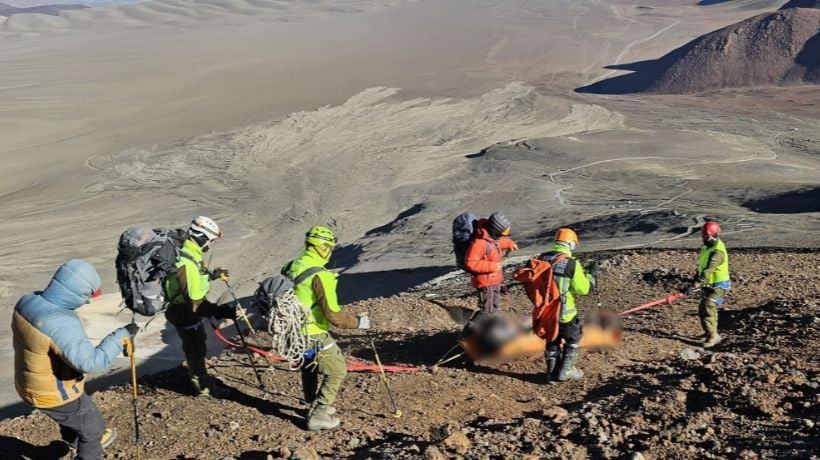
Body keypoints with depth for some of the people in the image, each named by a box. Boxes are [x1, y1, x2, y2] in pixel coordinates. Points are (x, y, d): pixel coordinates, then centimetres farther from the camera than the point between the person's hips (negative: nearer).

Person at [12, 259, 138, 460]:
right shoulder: (61, 324, -38)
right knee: (92, 426, 18)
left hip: (30, 385, 8)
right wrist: (120, 335, -34)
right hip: (56, 393, -8)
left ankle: (77, 442, 63)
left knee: (71, 418, 37)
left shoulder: (27, 302, -12)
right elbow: (91, 362, -42)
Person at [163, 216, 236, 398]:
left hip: (187, 308, 9)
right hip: (185, 313, -9)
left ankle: (201, 378, 46)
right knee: (196, 350, 9)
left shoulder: (187, 253, -3)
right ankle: (204, 387, 28)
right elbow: (195, 302, -34)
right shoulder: (187, 264, -34)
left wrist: (212, 275, 18)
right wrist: (221, 311, -34)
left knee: (198, 345, 26)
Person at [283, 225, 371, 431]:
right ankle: (318, 415, 10)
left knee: (309, 368, 27)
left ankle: (315, 405, 44)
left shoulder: (292, 267, 2)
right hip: (313, 335, -8)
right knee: (337, 370, 8)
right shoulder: (320, 275, -24)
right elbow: (333, 314, -26)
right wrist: (357, 322, -11)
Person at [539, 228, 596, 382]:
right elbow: (582, 289, -12)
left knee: (552, 340, 22)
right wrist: (592, 274, 2)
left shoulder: (542, 259, -2)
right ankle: (565, 371, 20)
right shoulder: (572, 263, -18)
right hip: (564, 312, -5)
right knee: (573, 339, 18)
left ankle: (552, 372, 27)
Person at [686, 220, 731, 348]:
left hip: (718, 286, -10)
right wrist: (695, 280, 11)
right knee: (702, 310, 18)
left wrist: (697, 283, -42)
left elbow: (709, 269, -34)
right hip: (709, 285, 10)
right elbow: (701, 267, 16)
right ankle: (709, 332, 35)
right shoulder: (707, 247, 8)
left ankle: (713, 335, -11)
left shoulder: (718, 251, -24)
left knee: (707, 309, -17)